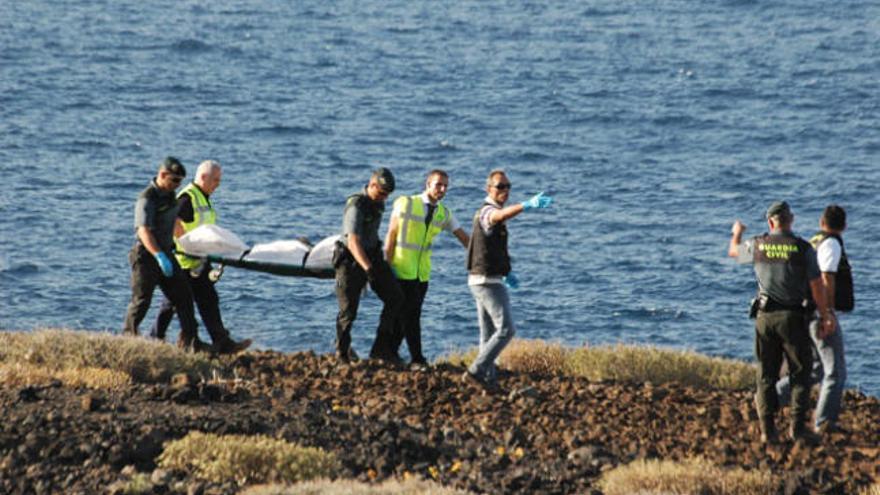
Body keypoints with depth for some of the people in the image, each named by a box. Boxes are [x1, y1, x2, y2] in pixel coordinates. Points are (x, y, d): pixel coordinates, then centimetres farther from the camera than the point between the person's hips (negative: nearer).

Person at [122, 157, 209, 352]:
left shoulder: (169, 195, 10)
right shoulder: (147, 199, -18)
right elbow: (144, 231, -28)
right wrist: (159, 256, -37)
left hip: (165, 253, 8)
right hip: (146, 256, -8)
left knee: (183, 296, 2)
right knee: (141, 299, -2)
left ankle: (189, 341, 2)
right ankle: (127, 336, 14)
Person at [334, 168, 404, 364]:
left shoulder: (378, 203, 3)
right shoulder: (356, 206, -24)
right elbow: (353, 242, -35)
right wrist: (368, 269, -47)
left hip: (372, 255, 8)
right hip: (351, 260, -8)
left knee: (395, 298, -5)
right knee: (348, 310, -2)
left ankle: (381, 347, -3)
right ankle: (342, 351, 19)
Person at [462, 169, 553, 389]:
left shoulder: (487, 212, 17)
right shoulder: (488, 211, -16)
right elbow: (502, 215, -42)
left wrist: (506, 273, 22)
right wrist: (528, 205, -60)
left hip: (483, 280, 10)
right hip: (488, 280, -10)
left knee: (489, 333, 12)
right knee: (506, 329, -12)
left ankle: (489, 379, 15)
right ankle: (476, 371, -13)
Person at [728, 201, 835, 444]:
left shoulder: (757, 245, 1)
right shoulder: (803, 248, -7)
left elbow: (733, 252, 23)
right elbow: (816, 286, -6)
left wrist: (736, 234, 45)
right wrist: (825, 315, 5)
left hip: (765, 316, 3)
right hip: (793, 316, -3)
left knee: (766, 375, 9)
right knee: (800, 373, 4)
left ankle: (768, 430, 7)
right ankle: (798, 427, -4)